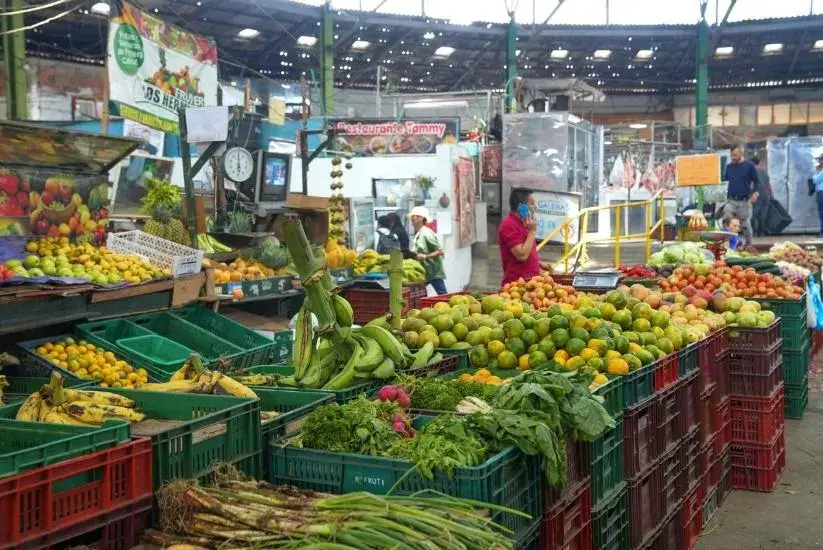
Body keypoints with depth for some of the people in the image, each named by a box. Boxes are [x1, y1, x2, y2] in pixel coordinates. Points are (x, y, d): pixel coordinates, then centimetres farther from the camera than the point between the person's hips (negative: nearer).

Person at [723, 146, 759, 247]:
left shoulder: (749, 166, 0)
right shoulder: (729, 166, 10)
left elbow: (756, 181, 3)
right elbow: (724, 179, 17)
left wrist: (755, 193, -8)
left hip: (744, 201, -3)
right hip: (730, 200, 3)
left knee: (745, 224, 6)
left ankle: (748, 244, 19)